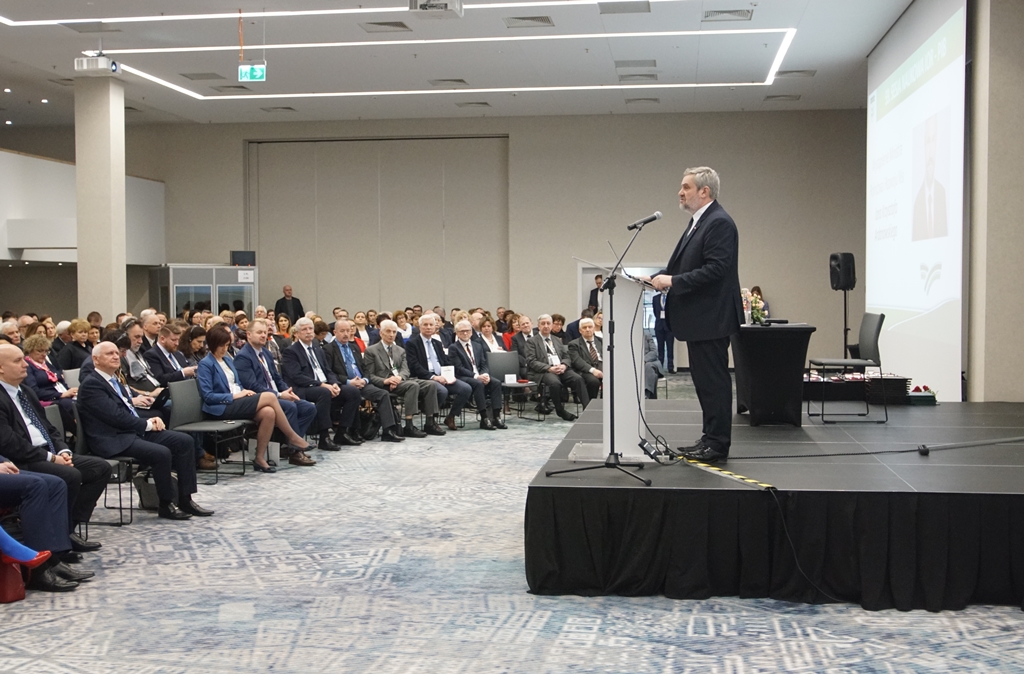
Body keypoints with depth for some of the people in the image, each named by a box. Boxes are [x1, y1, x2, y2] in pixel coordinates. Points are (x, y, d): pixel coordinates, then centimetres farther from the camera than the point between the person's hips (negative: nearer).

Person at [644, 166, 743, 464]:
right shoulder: (698, 222, 17)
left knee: (714, 380, -4)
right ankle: (711, 439, 23)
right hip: (699, 318, 11)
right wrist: (659, 276, 4)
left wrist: (672, 281, -22)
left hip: (711, 318, -11)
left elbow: (715, 269, -24)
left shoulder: (719, 223, -16)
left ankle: (718, 444, 3)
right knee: (705, 380, 15)